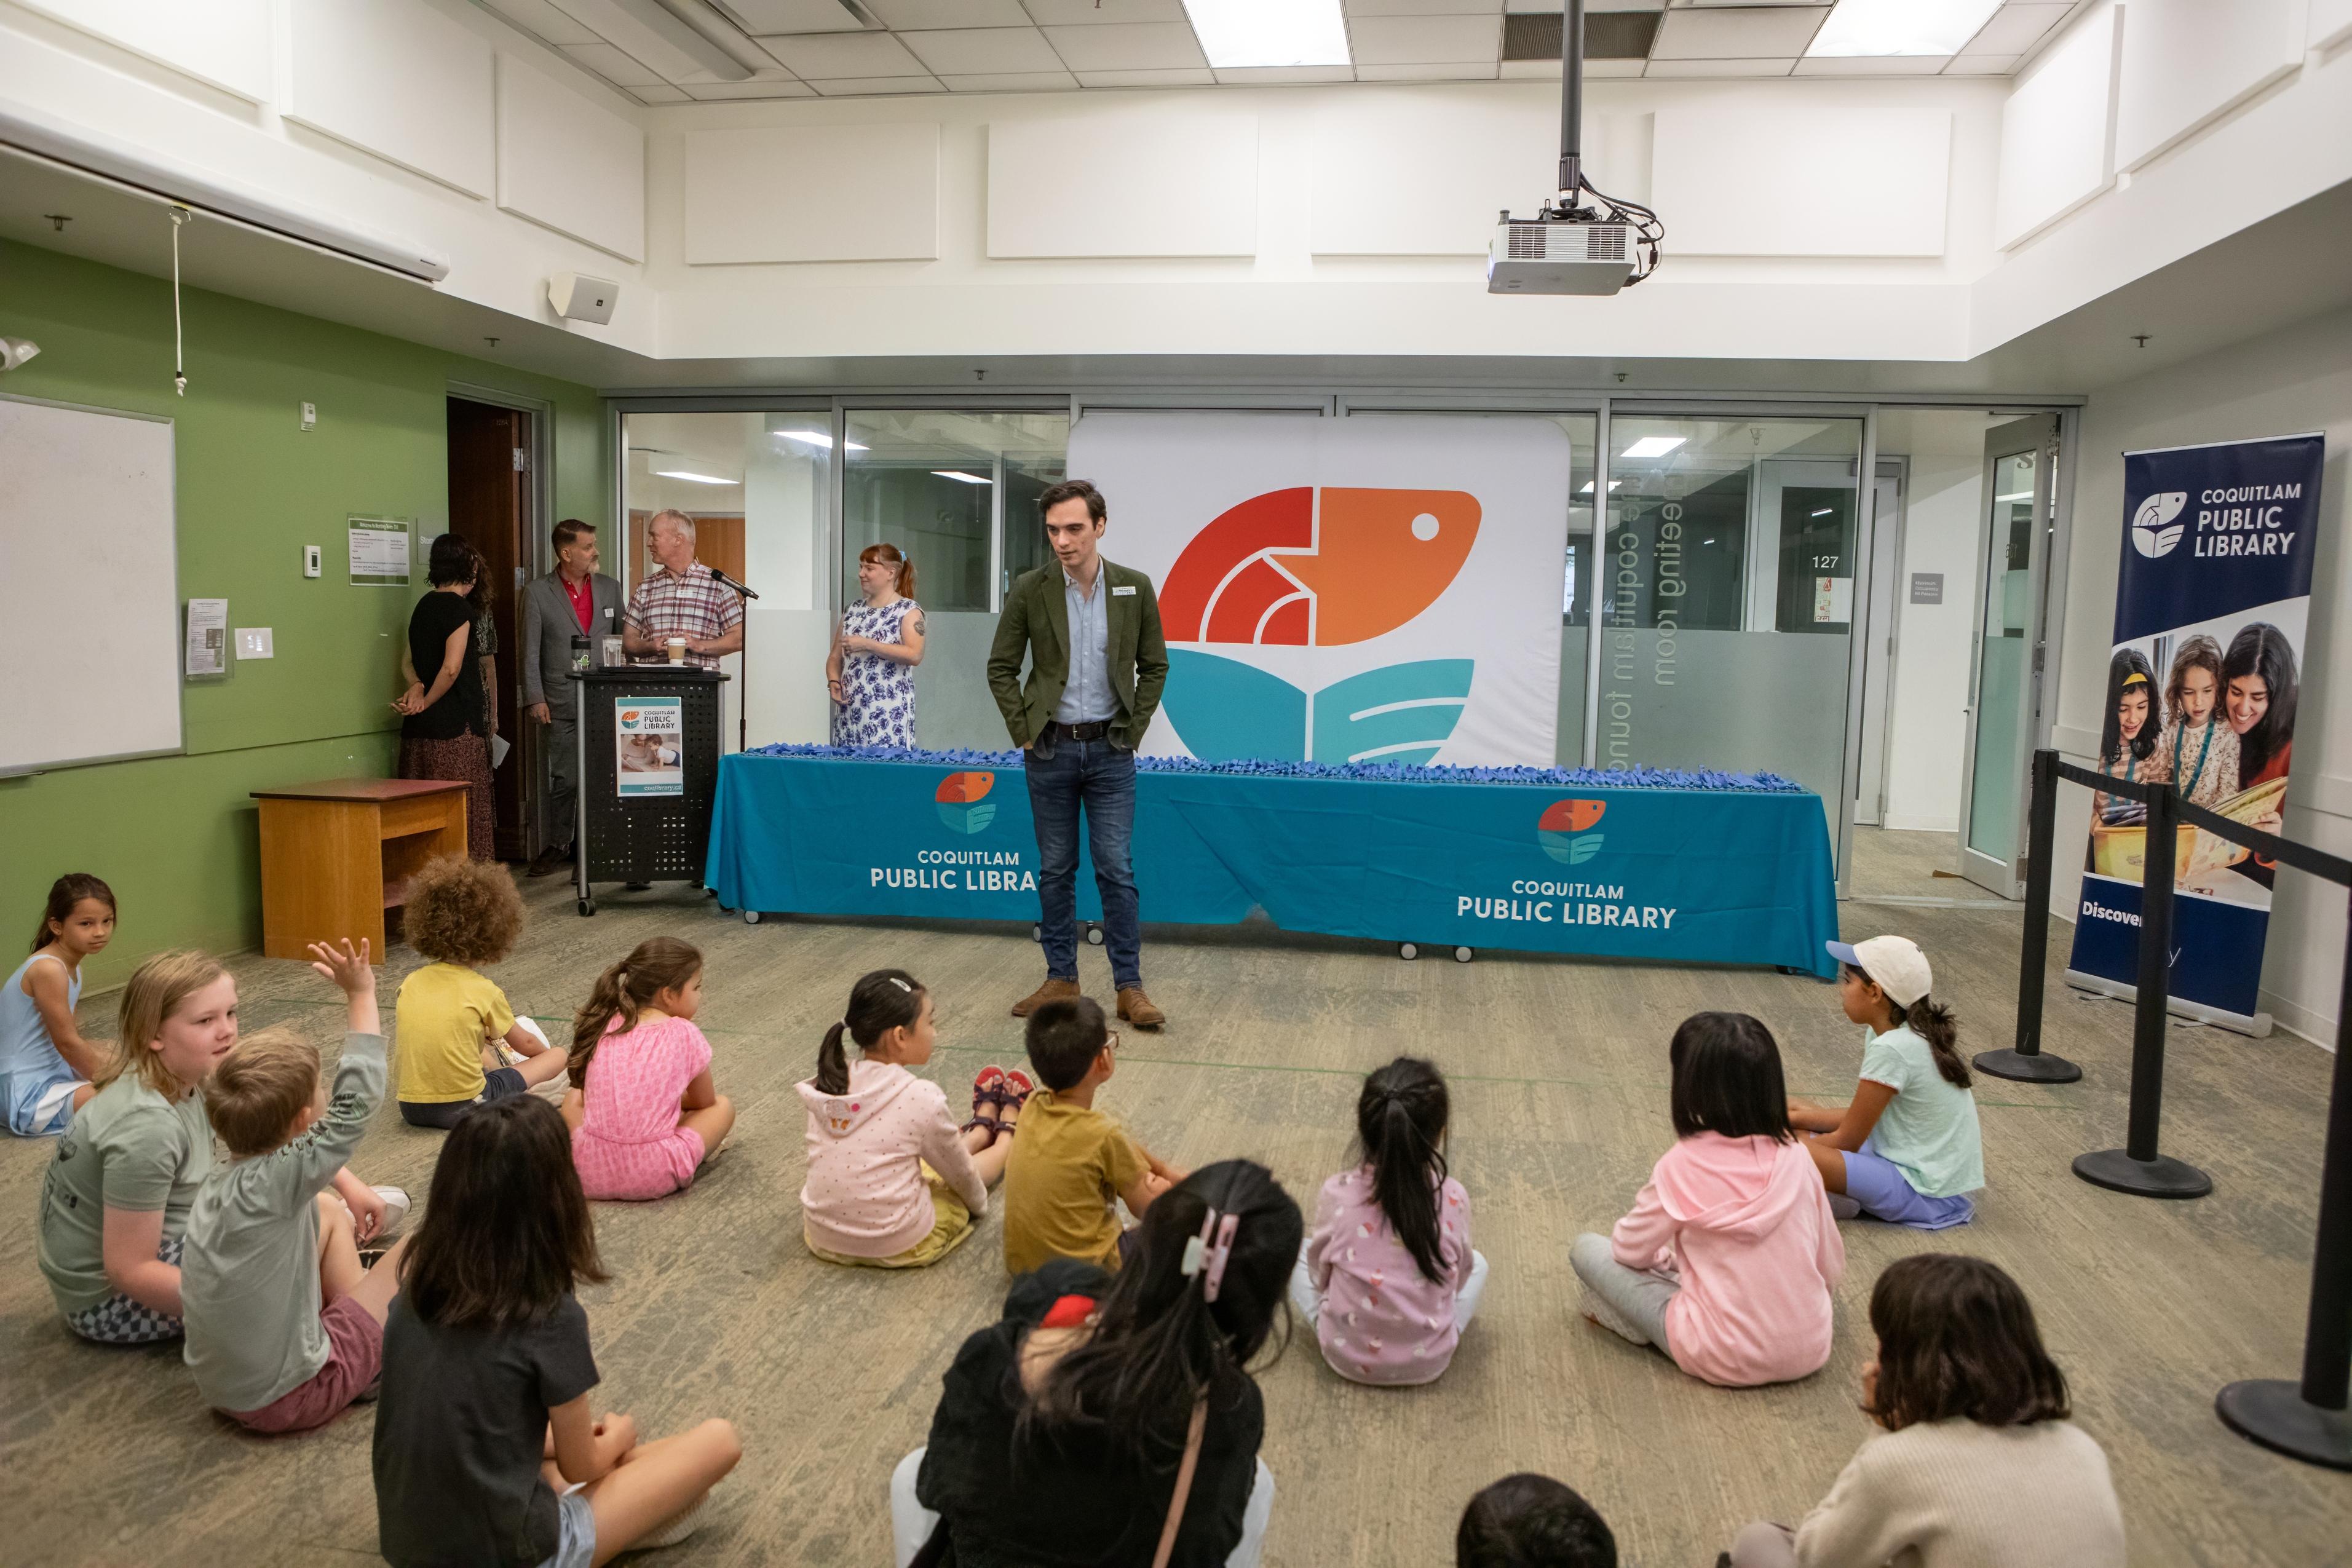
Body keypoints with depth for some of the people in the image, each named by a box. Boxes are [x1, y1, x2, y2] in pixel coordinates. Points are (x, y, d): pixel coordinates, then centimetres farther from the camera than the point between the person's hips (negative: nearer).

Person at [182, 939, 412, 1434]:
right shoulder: (277, 1181, -25)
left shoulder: (219, 1182, -2)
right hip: (286, 1399, -8)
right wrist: (361, 994, -19)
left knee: (330, 1212, 18)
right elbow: (355, 1103, -23)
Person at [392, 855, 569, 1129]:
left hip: (412, 1108, 5)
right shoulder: (484, 990, -7)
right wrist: (548, 1053, 30)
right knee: (559, 1055, 9)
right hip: (464, 1109, -5)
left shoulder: (411, 984, 4)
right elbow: (524, 1043, 8)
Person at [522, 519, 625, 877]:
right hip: (563, 703, -2)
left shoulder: (610, 588, 11)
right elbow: (530, 650, 0)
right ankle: (558, 846, 12)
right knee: (564, 780, -1)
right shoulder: (538, 592, 2)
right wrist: (534, 698, -7)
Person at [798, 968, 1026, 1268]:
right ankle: (1008, 1133, 54)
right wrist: (979, 1203, 21)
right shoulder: (921, 1096, -19)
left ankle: (982, 1129, 57)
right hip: (898, 1247, -5)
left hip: (823, 1236, 5)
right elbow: (960, 1172, -1)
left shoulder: (827, 1084, -5)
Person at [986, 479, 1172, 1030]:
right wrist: (1023, 731, -2)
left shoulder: (1135, 588, -3)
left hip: (1109, 749, 0)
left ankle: (1129, 987, 5)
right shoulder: (1030, 590, -4)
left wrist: (1133, 730, 0)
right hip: (1050, 749, 1)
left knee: (1117, 870, -2)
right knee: (1055, 870, 8)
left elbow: (1154, 666, 6)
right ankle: (1061, 980, 19)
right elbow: (1001, 667, 4)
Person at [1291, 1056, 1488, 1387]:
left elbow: (1320, 1274, -3)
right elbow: (1458, 1275, 0)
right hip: (1429, 1362, 1)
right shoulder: (1453, 1198, -17)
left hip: (1347, 1357, 0)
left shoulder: (1337, 1194, -19)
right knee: (1477, 1263, 25)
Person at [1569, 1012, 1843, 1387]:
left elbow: (1630, 1250, 0)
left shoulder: (1683, 1166, -15)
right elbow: (1833, 1268, 6)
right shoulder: (1796, 1156, -4)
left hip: (1724, 1361, -5)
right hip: (1810, 1354, 5)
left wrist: (1665, 1257, 22)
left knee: (1586, 1248, 8)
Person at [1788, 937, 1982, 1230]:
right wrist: (1807, 1117, 4)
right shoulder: (1914, 1033, 5)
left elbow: (1847, 1142, -15)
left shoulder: (1891, 1050, -23)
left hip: (1926, 1194, -10)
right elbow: (1865, 1118, 12)